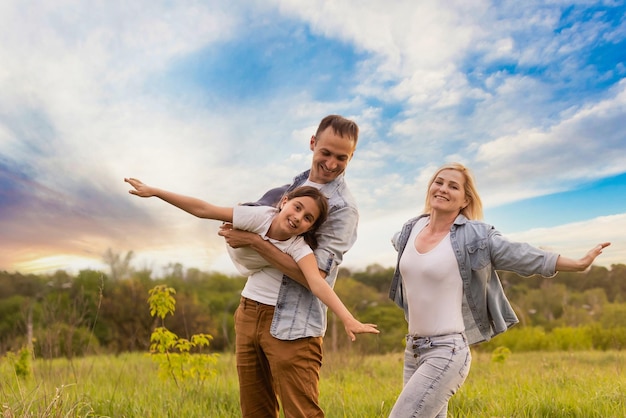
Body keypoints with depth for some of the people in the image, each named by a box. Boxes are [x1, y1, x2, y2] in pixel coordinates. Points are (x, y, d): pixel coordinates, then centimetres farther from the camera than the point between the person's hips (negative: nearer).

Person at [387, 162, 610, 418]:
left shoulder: (474, 237, -10)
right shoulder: (412, 229, 6)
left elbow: (525, 257, -5)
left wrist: (580, 264, -4)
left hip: (446, 352, -6)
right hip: (413, 349, 7)